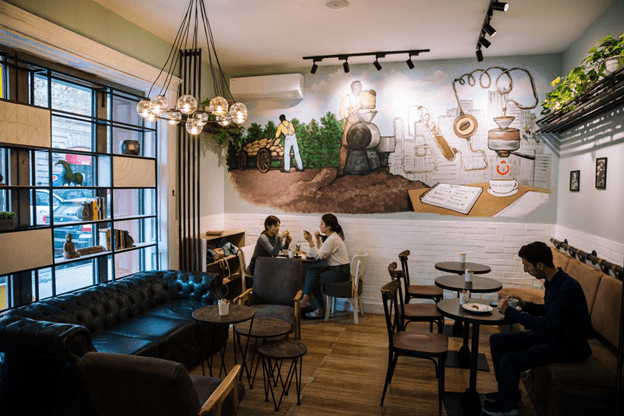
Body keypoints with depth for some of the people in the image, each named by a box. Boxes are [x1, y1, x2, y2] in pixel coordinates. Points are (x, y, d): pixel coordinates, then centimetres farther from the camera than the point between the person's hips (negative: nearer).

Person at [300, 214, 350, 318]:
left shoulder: (332, 240, -20)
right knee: (312, 271, -5)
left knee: (315, 281, -10)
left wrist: (310, 241, -22)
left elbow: (319, 256, -20)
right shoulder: (332, 236, 13)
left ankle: (320, 310, 3)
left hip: (341, 272, -10)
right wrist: (318, 239, 6)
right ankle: (306, 299, -7)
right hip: (334, 267, 10)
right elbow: (321, 251, 15)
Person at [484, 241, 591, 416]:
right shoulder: (552, 282, 2)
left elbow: (548, 324, -31)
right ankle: (510, 393, 18)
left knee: (509, 360, -23)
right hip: (548, 335, 10)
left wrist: (510, 311, -24)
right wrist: (525, 305, 1)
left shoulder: (568, 287, -27)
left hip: (565, 345, -10)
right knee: (496, 340, 6)